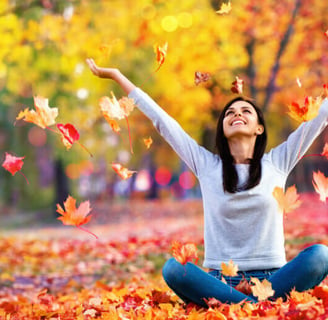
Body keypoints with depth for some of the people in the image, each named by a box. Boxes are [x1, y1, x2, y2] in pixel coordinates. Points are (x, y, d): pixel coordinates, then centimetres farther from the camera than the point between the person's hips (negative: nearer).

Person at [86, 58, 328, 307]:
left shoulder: (277, 163, 9)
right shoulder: (206, 165, 11)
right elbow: (162, 121, 12)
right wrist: (117, 76, 15)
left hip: (271, 279, 0)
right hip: (220, 280, 1)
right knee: (173, 268, -31)